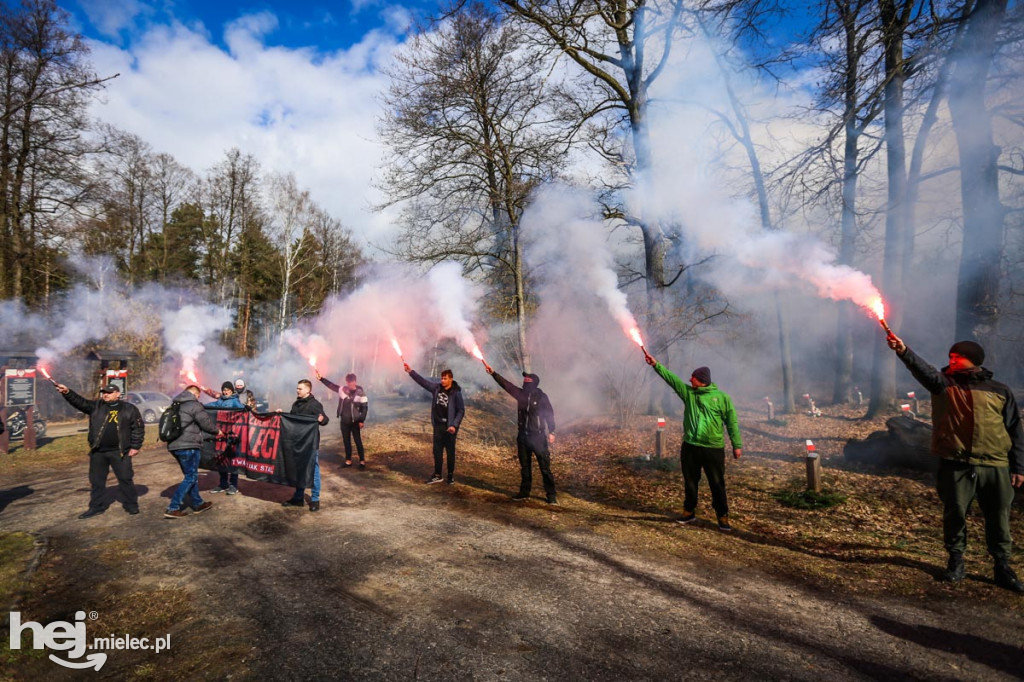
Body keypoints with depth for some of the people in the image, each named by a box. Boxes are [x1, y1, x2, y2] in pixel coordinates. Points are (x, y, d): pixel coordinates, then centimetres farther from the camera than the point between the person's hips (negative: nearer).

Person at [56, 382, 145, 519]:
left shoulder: (129, 409, -1)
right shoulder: (96, 406, 8)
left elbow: (138, 428, 0)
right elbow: (80, 402, -4)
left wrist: (135, 446, -4)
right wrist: (67, 392, -21)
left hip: (119, 451, -4)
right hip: (98, 452, 4)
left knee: (125, 479, 2)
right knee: (96, 480, 12)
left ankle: (131, 505, 13)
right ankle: (96, 506, 24)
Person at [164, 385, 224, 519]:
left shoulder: (176, 405, 15)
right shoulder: (194, 405, -11)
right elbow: (206, 422, -7)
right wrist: (217, 431, 11)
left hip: (174, 445, 9)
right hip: (188, 446, -9)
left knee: (190, 475, 18)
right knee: (191, 477, 0)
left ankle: (197, 504, 27)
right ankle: (173, 508, -3)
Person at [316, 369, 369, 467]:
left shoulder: (360, 393, -12)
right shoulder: (342, 389, -1)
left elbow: (365, 407, -9)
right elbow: (331, 385, 7)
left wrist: (362, 420, -11)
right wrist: (321, 378, -2)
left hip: (355, 422, -4)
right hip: (344, 421, 4)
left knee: (358, 441, 2)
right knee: (346, 441, 12)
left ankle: (362, 461, 10)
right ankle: (348, 460, 24)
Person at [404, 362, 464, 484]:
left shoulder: (456, 392, -12)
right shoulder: (437, 387, 1)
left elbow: (461, 411, -11)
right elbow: (423, 381, 3)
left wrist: (454, 425, -18)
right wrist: (410, 371, -5)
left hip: (449, 427, -5)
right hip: (438, 425, 5)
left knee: (450, 452, 6)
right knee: (437, 451, 10)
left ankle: (451, 475, 19)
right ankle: (437, 475, 20)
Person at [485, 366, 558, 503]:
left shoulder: (541, 396, -6)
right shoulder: (521, 393, 6)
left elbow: (549, 414, -4)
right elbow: (505, 384, 2)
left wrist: (551, 432, -9)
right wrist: (493, 373, -7)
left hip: (538, 436, -5)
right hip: (523, 436, 5)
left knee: (545, 467, -4)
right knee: (525, 466, 14)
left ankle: (551, 494, 3)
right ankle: (524, 492, 24)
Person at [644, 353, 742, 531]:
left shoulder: (722, 397, -3)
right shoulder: (688, 392, 6)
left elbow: (732, 422, -2)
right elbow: (670, 377, 4)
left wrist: (737, 445, -3)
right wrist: (655, 364, -4)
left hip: (714, 448, -4)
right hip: (690, 447, 4)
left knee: (717, 485, 3)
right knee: (690, 482, 13)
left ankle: (722, 517, 16)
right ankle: (689, 512, 27)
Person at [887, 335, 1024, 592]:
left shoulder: (1000, 391, 10)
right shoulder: (943, 384, 7)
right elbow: (923, 370, -15)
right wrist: (904, 352, -34)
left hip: (995, 467, 1)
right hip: (955, 465, -1)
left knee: (999, 518, 8)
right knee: (954, 514, 5)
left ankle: (1002, 568, 24)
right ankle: (956, 562, 21)